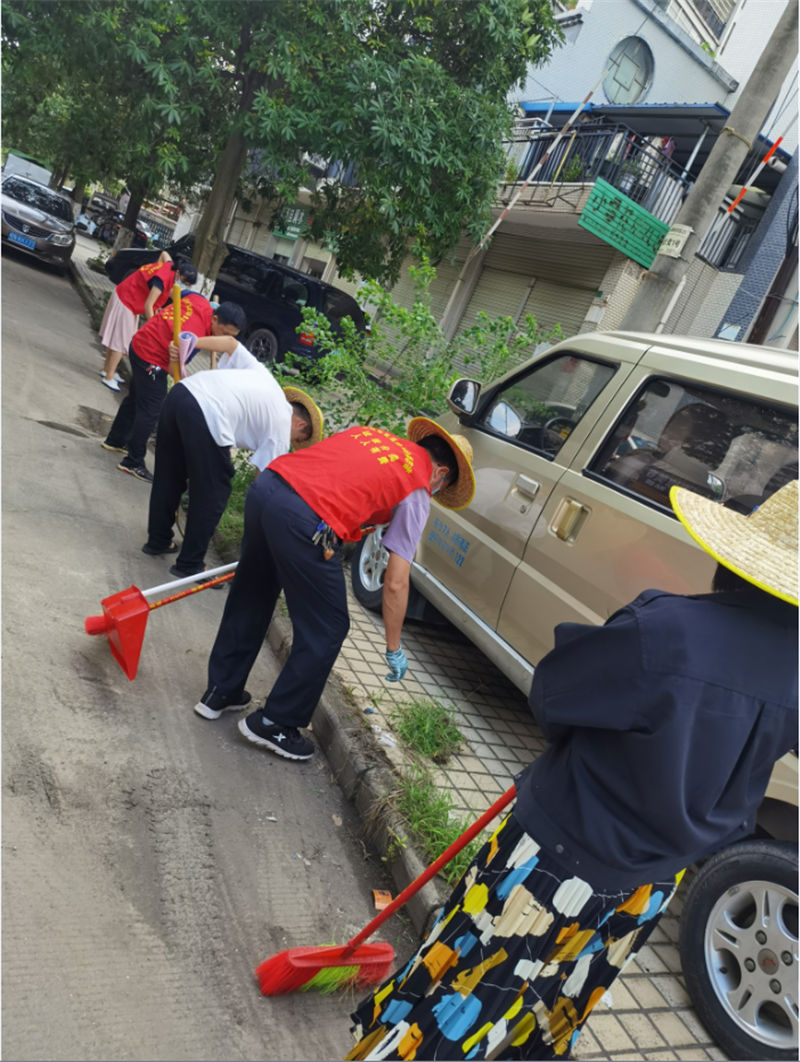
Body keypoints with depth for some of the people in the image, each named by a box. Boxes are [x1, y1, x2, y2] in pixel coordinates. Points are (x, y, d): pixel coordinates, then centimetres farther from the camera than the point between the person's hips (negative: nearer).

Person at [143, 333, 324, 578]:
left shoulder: (263, 375, 27)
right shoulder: (281, 428, 7)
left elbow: (230, 342, 24)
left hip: (181, 391, 9)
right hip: (207, 416, -9)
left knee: (168, 478, 22)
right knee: (212, 494, 7)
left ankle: (158, 541, 39)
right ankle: (189, 565, 16)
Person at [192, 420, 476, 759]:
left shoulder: (368, 432, 25)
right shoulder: (417, 492, 8)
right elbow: (395, 583, 5)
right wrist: (394, 649, 17)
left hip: (264, 485, 8)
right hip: (304, 520, -8)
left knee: (249, 600, 27)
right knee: (325, 631, 13)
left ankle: (220, 693, 44)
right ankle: (275, 724, 25)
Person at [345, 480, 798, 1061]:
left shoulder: (669, 628, -30)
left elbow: (550, 693, -17)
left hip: (562, 857, -6)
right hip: (650, 887, 6)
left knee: (459, 988, 16)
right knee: (556, 1010, 30)